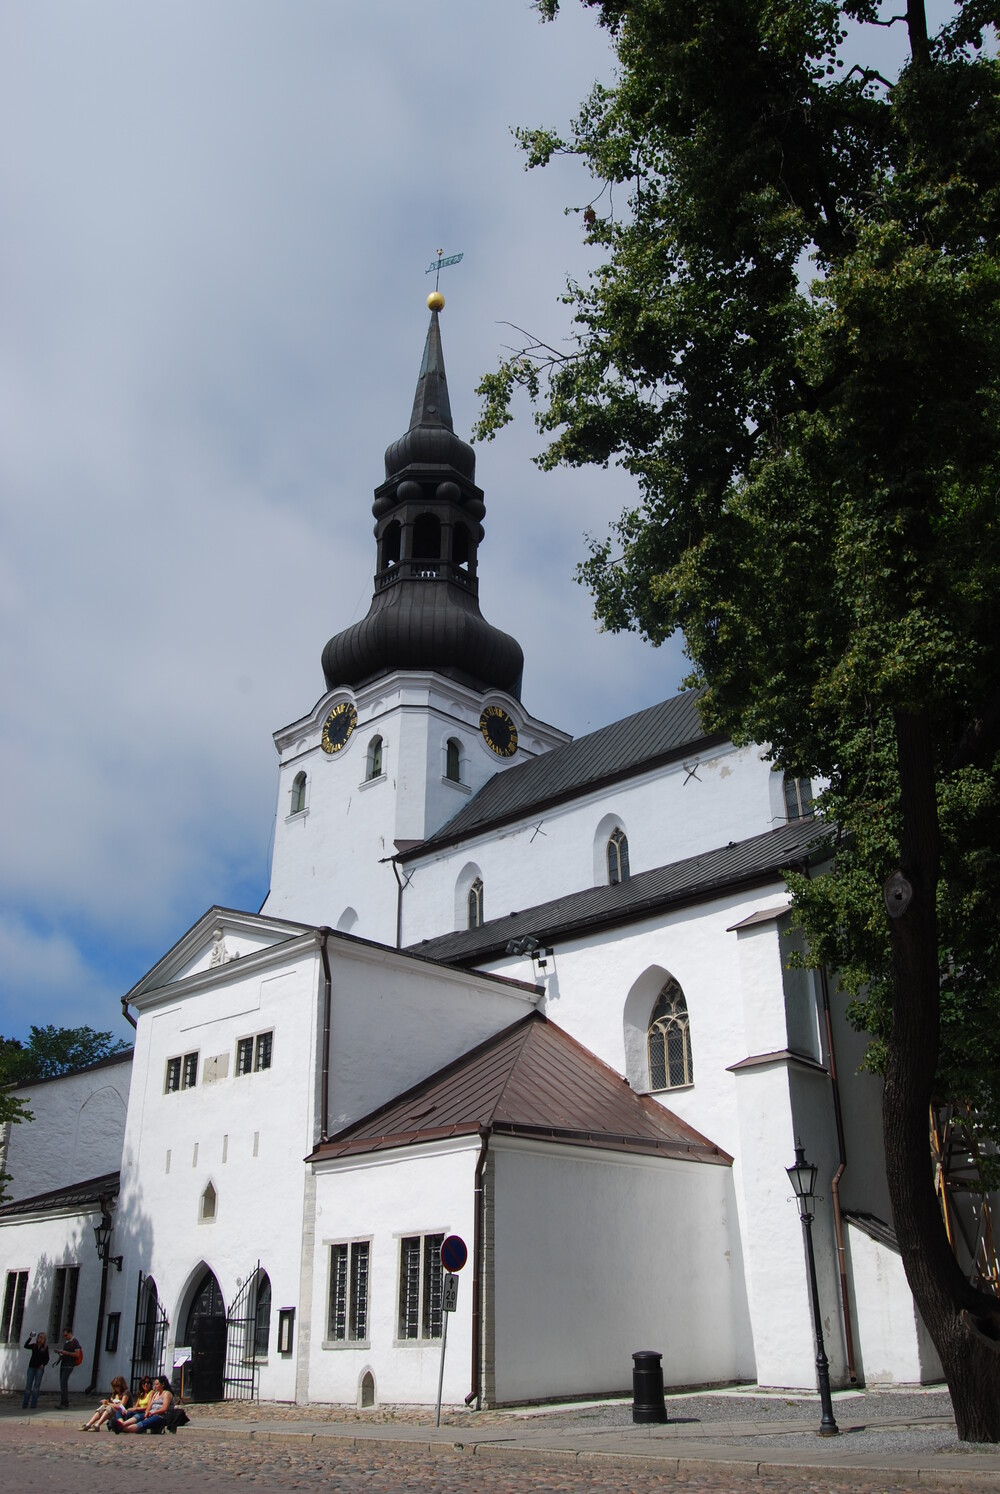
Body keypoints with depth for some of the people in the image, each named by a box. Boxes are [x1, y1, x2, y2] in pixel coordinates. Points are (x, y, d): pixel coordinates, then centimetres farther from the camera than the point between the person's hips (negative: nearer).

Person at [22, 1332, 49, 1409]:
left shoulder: (45, 1347, 2)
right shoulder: (34, 1345, 6)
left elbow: (47, 1358, 4)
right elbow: (26, 1346, -12)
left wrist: (43, 1364, -12)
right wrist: (30, 1338, -20)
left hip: (39, 1368, -2)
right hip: (31, 1367, 2)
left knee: (36, 1386, -3)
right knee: (28, 1386, -1)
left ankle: (33, 1405, -1)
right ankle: (24, 1405, 3)